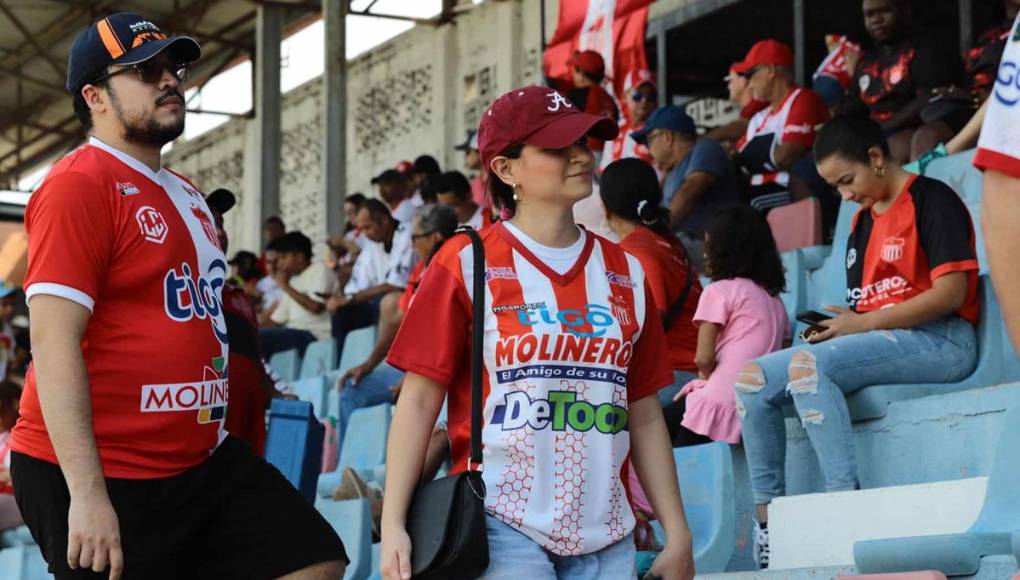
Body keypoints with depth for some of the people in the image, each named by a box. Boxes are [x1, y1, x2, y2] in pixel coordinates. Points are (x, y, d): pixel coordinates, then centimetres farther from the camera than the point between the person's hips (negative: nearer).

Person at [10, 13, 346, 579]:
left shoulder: (186, 194, 17)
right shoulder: (79, 186, -12)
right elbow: (53, 341, -20)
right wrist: (86, 492, -25)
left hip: (202, 460, 9)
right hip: (98, 474, -9)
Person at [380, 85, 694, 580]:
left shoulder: (625, 272, 14)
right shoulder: (465, 263, 1)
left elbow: (644, 416, 16)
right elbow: (418, 400, -2)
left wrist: (677, 533, 12)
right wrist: (392, 525, -10)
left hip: (604, 538, 5)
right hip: (502, 526, -4)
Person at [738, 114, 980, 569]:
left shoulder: (931, 199, -6)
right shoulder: (862, 222, 21)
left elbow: (950, 293, -15)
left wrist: (862, 322, -14)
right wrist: (833, 328, -1)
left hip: (939, 342, -9)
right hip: (878, 343, 9)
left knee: (807, 364, -32)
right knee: (752, 377, -4)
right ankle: (768, 517, -6)